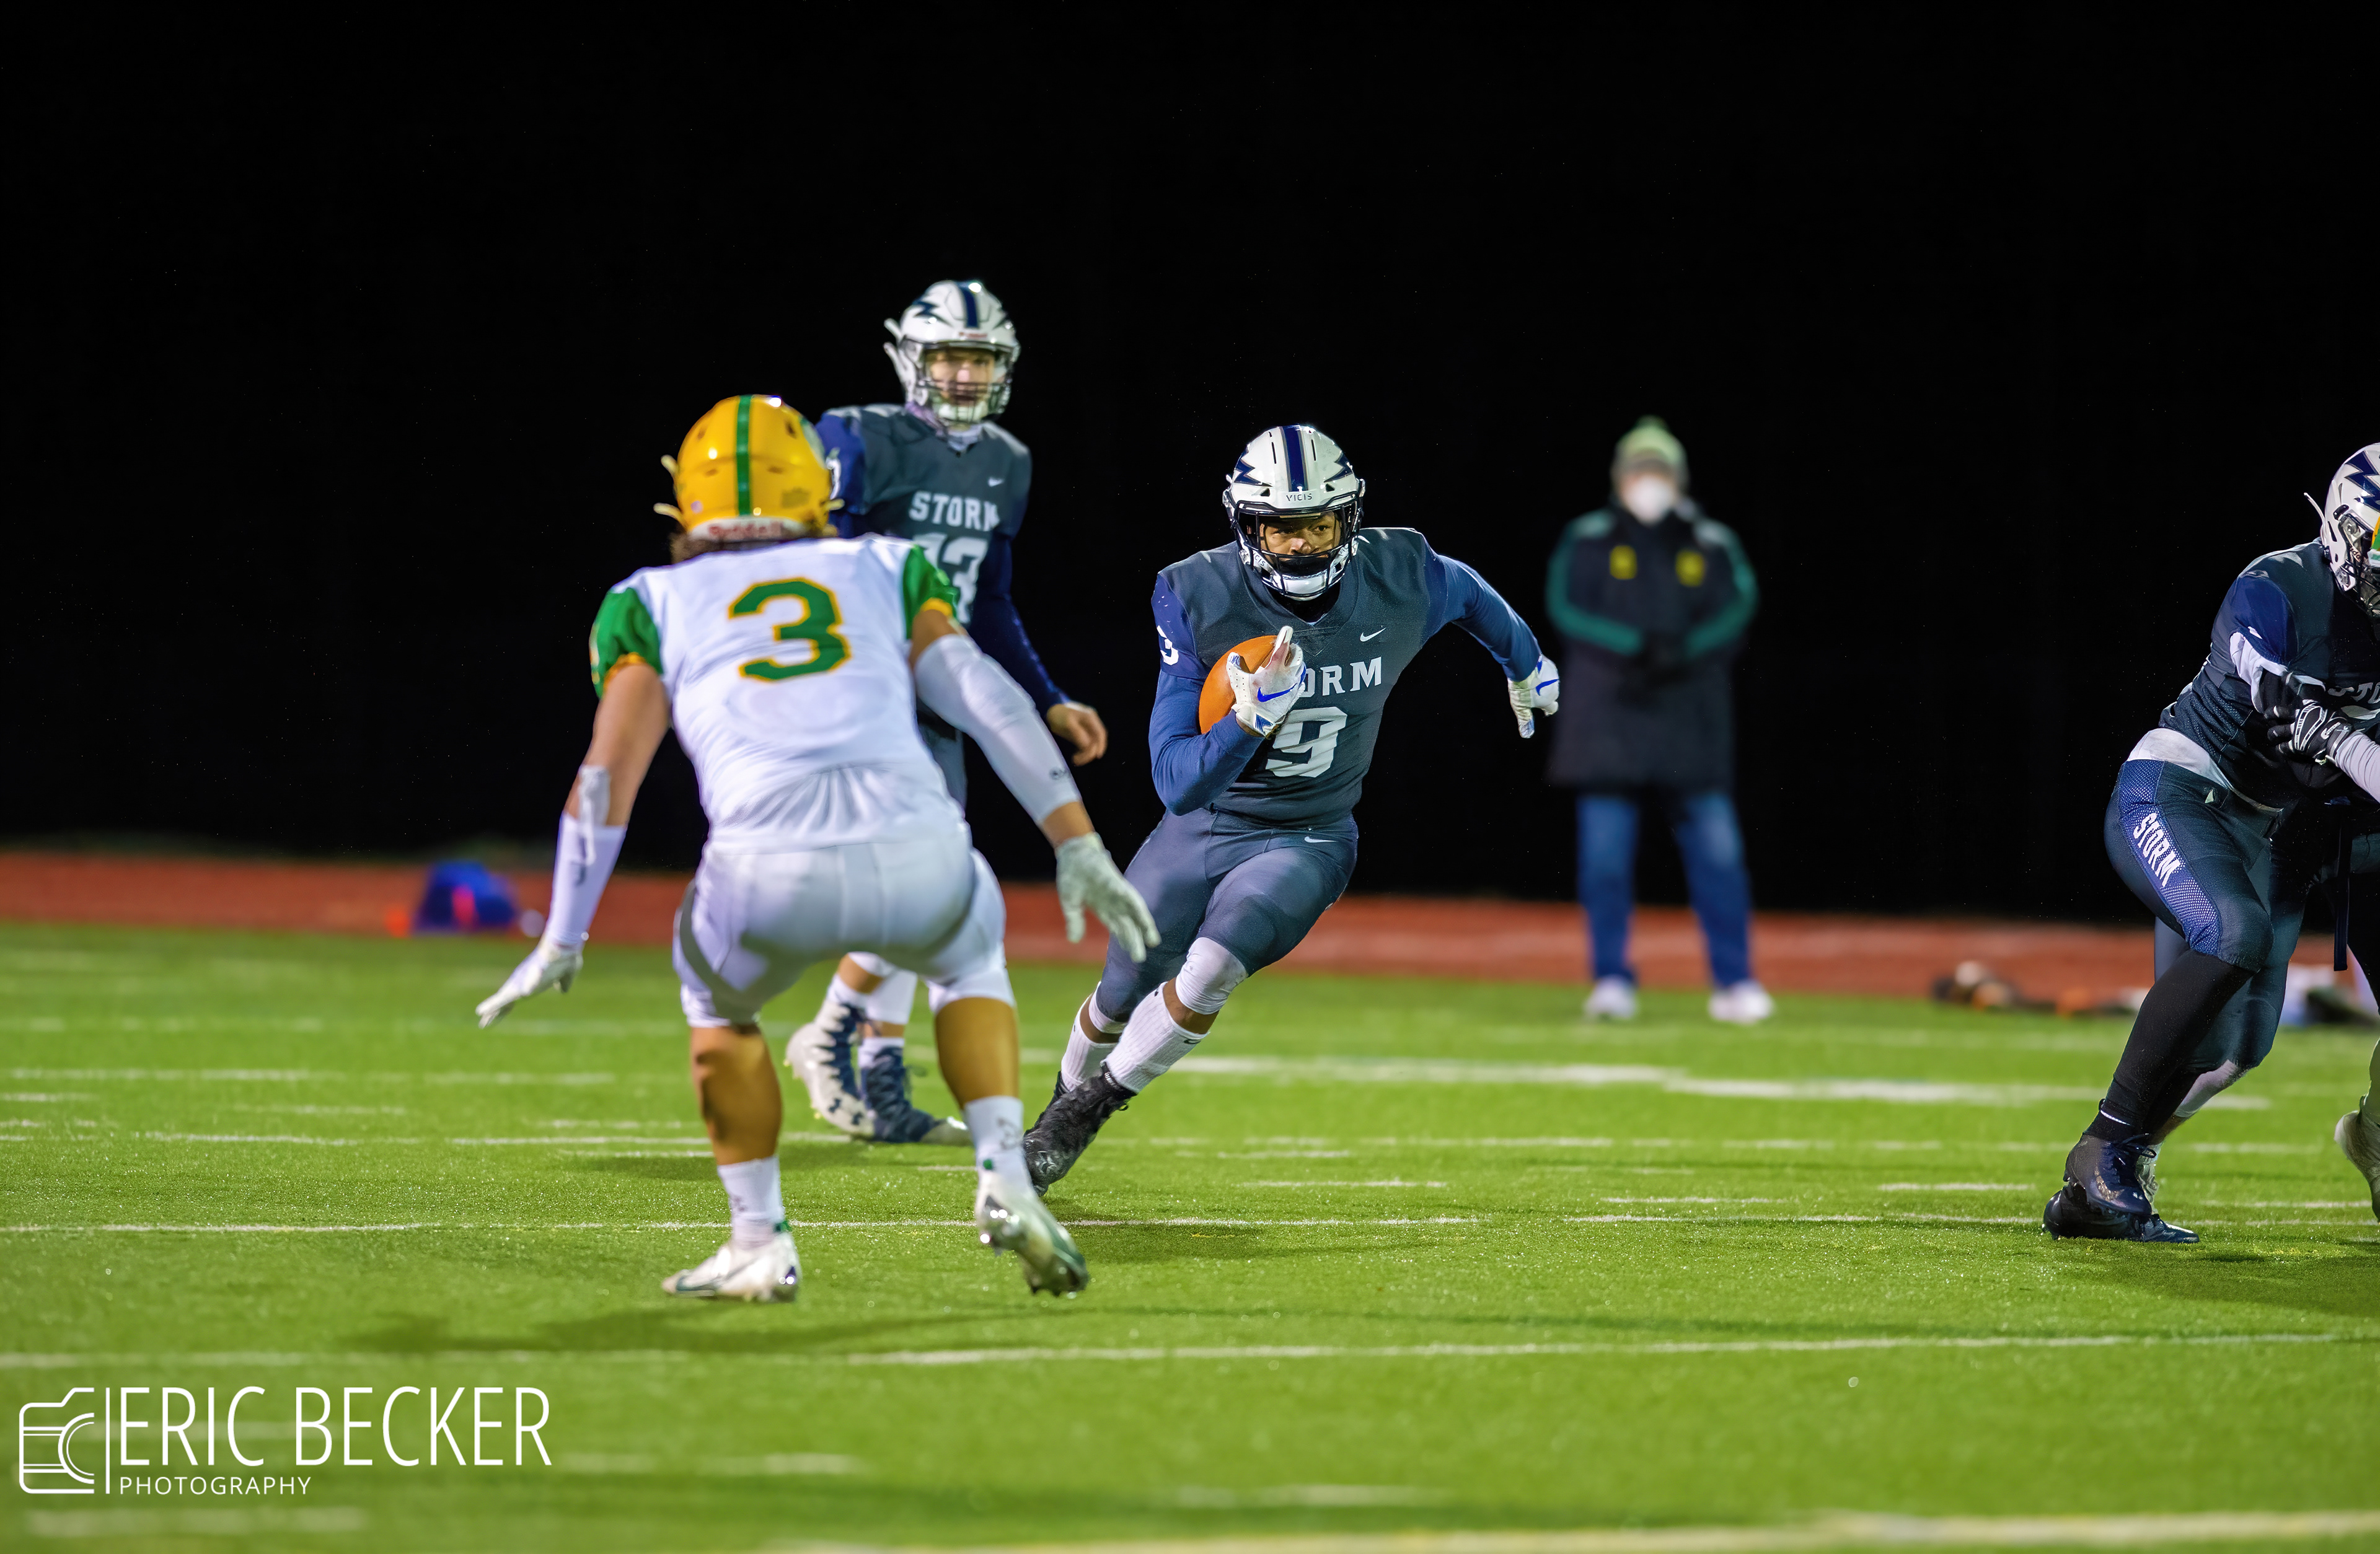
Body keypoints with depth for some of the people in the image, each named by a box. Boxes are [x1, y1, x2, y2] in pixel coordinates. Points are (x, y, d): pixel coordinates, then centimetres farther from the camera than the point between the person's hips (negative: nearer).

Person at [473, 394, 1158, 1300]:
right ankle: (1005, 1184, 16)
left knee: (717, 1001, 33)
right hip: (915, 858, 1)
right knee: (968, 961, 35)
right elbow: (988, 701, 15)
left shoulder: (653, 604, 23)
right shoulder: (884, 572, 27)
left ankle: (761, 1246, 26)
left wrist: (563, 944, 17)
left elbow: (608, 777, 14)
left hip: (769, 876, -1)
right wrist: (1079, 847, 12)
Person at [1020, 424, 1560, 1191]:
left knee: (1210, 969, -27)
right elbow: (1177, 783, -25)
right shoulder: (1201, 601, -23)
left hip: (1308, 839, 0)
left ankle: (1086, 1112, -5)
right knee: (1122, 1001, 18)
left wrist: (1527, 666, 27)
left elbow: (1467, 594, 10)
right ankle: (1067, 1093, 52)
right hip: (1202, 829, 1)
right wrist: (1248, 719, -43)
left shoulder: (1396, 580, -18)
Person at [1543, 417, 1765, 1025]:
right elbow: (1565, 606, -5)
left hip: (1691, 723, 1)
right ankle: (1612, 981, 5)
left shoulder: (1713, 546, 11)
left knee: (1717, 849, -5)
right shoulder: (1588, 540, 7)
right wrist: (1637, 646, -16)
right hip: (1609, 717, -1)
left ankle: (1734, 982, 2)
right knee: (1605, 849, -3)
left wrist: (1679, 654, -16)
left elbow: (1736, 610, 0)